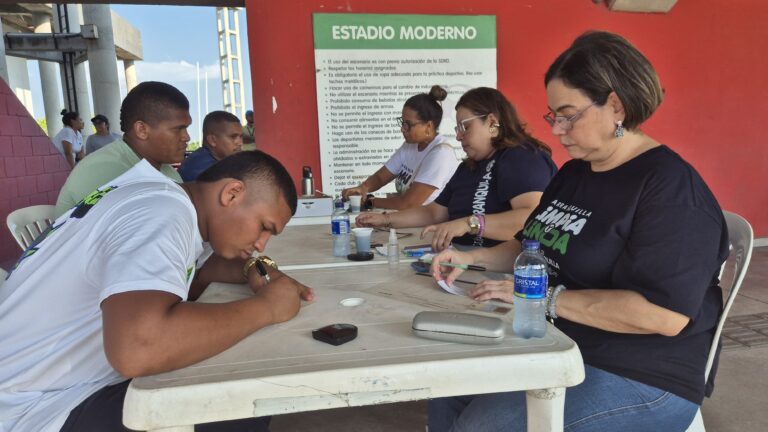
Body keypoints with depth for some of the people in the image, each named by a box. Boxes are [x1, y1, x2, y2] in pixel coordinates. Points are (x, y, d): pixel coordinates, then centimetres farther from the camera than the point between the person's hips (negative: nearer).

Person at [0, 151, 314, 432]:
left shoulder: (169, 201, 2)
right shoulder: (162, 214, -27)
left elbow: (193, 273, 17)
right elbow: (138, 349, -43)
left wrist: (250, 270, -4)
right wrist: (265, 307, -29)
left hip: (79, 381, 9)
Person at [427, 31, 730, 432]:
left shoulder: (670, 187, -18)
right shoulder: (573, 172, 10)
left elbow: (664, 314, -27)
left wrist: (546, 297, -24)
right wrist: (472, 257, 1)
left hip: (639, 378, -8)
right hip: (556, 344, 8)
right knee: (446, 391, 1)